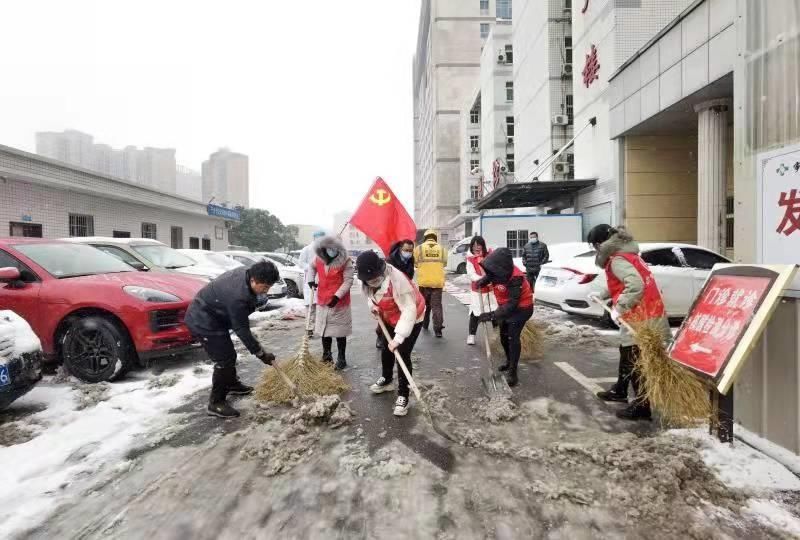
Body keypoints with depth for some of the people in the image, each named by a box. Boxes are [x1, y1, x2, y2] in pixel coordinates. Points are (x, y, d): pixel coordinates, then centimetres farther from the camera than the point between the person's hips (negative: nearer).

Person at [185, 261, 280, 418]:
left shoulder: (245, 272, -9)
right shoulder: (237, 297, -36)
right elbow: (242, 330, -28)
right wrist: (260, 353, -21)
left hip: (210, 316, 10)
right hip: (203, 322, -10)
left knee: (229, 354, 21)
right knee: (224, 359, -9)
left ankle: (232, 384, 40)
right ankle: (216, 403, 3)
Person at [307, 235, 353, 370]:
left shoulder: (345, 261, -16)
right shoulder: (319, 259, -1)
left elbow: (348, 281, -18)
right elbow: (312, 267, 21)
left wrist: (337, 296, -27)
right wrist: (311, 280, 5)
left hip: (340, 303, -5)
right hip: (322, 302, 5)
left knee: (340, 332, 2)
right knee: (324, 330, 15)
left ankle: (341, 359, 17)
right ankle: (326, 356, 31)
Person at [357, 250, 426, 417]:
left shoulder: (397, 279, -40)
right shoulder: (367, 280, -16)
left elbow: (409, 310, -40)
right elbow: (370, 295, 7)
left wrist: (398, 337, -43)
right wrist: (373, 308, -14)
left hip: (411, 318, -7)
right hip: (390, 318, 8)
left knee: (403, 355, -11)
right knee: (386, 349, 20)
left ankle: (403, 396, 4)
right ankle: (386, 380, 45)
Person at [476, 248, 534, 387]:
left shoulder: (515, 278, -36)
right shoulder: (499, 272, -14)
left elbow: (512, 303, -38)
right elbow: (490, 275, 12)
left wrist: (492, 315, -44)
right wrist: (483, 281, -10)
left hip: (521, 308, -8)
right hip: (506, 307, 8)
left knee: (513, 337, -15)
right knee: (504, 336, 16)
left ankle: (512, 372, -8)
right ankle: (509, 361, 38)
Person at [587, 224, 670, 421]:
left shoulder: (617, 260, -16)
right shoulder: (624, 254, 15)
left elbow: (635, 284, -30)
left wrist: (619, 308, -26)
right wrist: (602, 295, 24)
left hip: (641, 318, -11)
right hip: (644, 313, 11)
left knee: (636, 362, -3)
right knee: (626, 353, 23)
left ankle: (641, 407, 6)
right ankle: (619, 391, 38)